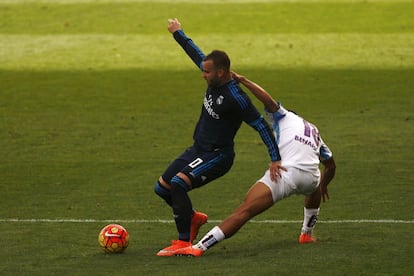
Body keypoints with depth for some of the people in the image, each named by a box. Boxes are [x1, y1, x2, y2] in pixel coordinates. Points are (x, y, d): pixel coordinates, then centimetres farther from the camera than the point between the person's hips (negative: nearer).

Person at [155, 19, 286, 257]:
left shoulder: (236, 98, -24)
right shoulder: (214, 80, -1)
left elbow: (262, 126, -23)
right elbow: (196, 53, 17)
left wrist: (275, 159, -26)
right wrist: (178, 33, 30)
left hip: (217, 156, -9)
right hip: (197, 150, 9)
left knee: (178, 183, -29)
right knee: (162, 187, 12)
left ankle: (184, 242, -26)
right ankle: (194, 218, 34)